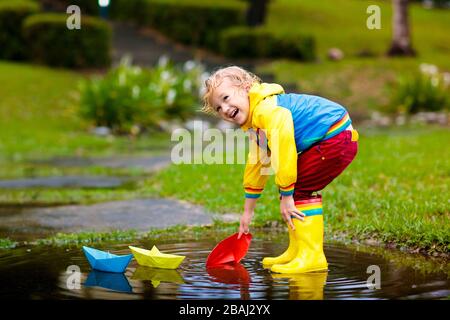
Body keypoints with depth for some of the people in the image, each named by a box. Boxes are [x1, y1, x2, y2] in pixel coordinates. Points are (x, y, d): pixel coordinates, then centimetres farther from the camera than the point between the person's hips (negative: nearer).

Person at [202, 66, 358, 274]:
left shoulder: (268, 110, -21)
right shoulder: (256, 125, 14)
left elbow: (283, 153, -27)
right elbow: (256, 165, 22)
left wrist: (286, 195, -21)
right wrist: (248, 211, 25)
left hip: (337, 138, -11)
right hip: (327, 141, 11)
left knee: (299, 190, -15)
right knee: (291, 191, 12)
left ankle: (312, 256, -14)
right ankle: (296, 252, 18)